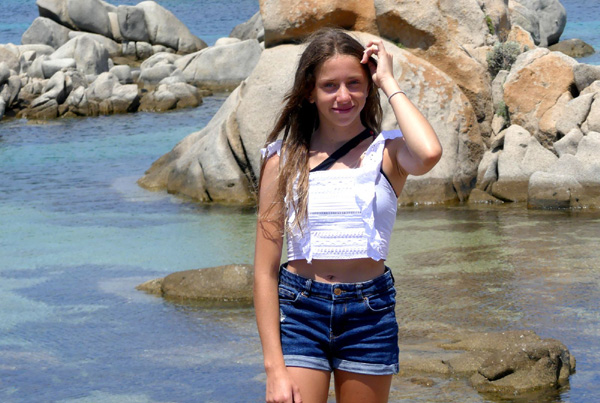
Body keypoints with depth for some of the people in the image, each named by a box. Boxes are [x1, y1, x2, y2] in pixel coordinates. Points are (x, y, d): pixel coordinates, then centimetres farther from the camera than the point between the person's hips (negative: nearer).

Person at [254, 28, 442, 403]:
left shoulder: (388, 152, 2)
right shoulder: (284, 161, 1)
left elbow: (429, 153, -26)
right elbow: (265, 271, -1)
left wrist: (389, 82, -11)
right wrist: (275, 368, -9)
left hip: (370, 314, 1)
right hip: (300, 311, -1)